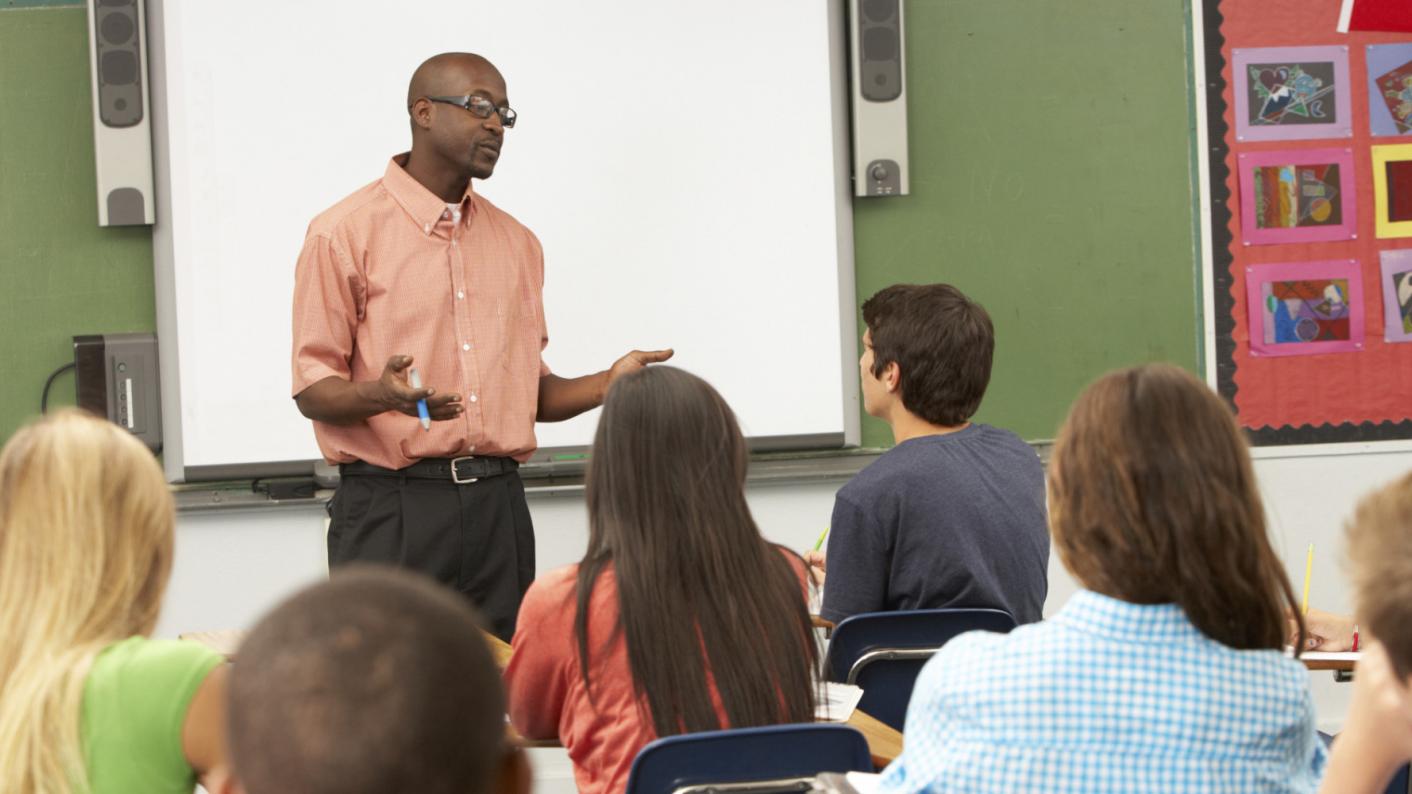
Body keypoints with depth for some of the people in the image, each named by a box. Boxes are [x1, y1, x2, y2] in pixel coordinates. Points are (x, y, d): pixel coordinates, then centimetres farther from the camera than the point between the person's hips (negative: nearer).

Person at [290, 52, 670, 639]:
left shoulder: (516, 243, 17)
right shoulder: (346, 232, -2)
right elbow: (313, 389, -5)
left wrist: (607, 384, 2)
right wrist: (381, 396, -26)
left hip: (498, 505, 5)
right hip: (391, 507, -5)